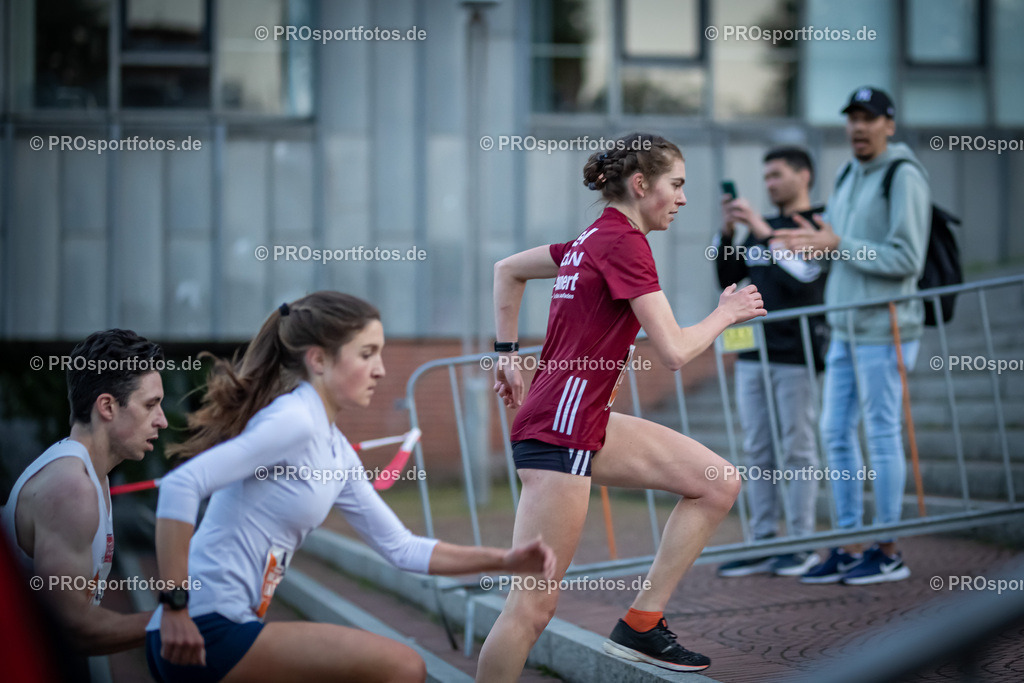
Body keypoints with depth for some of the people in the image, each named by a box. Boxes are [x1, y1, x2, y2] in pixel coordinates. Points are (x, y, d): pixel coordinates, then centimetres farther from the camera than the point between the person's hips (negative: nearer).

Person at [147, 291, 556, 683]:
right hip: (204, 632, -10)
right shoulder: (293, 420, -13)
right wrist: (174, 607, -25)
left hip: (229, 627, 10)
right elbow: (180, 486, -24)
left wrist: (503, 560, 12)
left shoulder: (335, 451, 16)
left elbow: (400, 547, 20)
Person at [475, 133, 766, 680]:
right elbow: (673, 351, -18)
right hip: (560, 430, -10)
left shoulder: (593, 239, 14)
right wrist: (724, 314, 0)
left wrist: (508, 353, 26)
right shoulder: (624, 242, -14)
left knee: (716, 483, 9)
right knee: (534, 606, -8)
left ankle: (641, 625, 12)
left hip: (588, 421, 10)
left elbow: (507, 270, 28)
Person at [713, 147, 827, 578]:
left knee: (797, 450, -3)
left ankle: (802, 545, 3)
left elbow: (804, 276, -18)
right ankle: (763, 544, 9)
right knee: (757, 452, 5)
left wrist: (763, 232, -19)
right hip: (753, 356, 6)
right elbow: (728, 278, 13)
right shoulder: (762, 228, 17)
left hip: (796, 357, -6)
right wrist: (727, 231, 0)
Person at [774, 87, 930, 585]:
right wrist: (812, 241, 3)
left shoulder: (904, 178, -11)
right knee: (836, 432, 9)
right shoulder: (849, 177, 16)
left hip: (884, 328, -9)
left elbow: (907, 259, -18)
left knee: (882, 433, -3)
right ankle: (849, 548, 16)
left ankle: (888, 552, 5)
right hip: (845, 327, 9)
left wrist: (838, 244, -18)